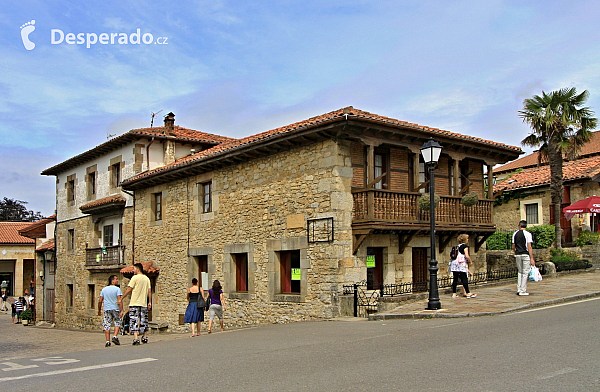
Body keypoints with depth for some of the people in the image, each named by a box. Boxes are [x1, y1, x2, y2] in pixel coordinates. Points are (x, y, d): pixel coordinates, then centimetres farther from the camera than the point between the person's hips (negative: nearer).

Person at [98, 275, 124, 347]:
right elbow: (120, 300, -14)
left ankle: (107, 341, 2)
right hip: (116, 309, -3)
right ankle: (115, 336, -6)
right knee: (117, 323, 12)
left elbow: (100, 301, 7)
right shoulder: (117, 289, -5)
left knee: (107, 325, 5)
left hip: (107, 309, 3)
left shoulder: (104, 289, 8)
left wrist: (99, 310, 18)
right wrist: (122, 310, -15)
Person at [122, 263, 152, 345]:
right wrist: (150, 302, 13)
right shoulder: (147, 279, 11)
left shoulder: (135, 278, -6)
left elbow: (129, 290, -6)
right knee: (144, 321, 14)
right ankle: (145, 337, 21)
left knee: (134, 321, -5)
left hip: (134, 303, -5)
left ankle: (136, 339, -13)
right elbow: (149, 291, 10)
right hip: (144, 303, 5)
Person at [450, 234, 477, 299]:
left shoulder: (459, 246, 20)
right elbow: (467, 256, -16)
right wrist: (470, 262, 2)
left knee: (455, 279, 6)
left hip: (455, 263, 8)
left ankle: (454, 293, 8)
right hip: (462, 264, -7)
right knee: (464, 279, -5)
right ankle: (468, 293, -4)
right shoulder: (465, 246, -5)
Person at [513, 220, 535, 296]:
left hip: (518, 255, 4)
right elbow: (529, 247, -12)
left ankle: (519, 289, 10)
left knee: (520, 272, 16)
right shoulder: (527, 234, -6)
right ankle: (523, 291, 0)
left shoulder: (515, 234, 8)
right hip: (526, 255, -4)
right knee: (525, 273, 1)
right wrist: (532, 258, -11)